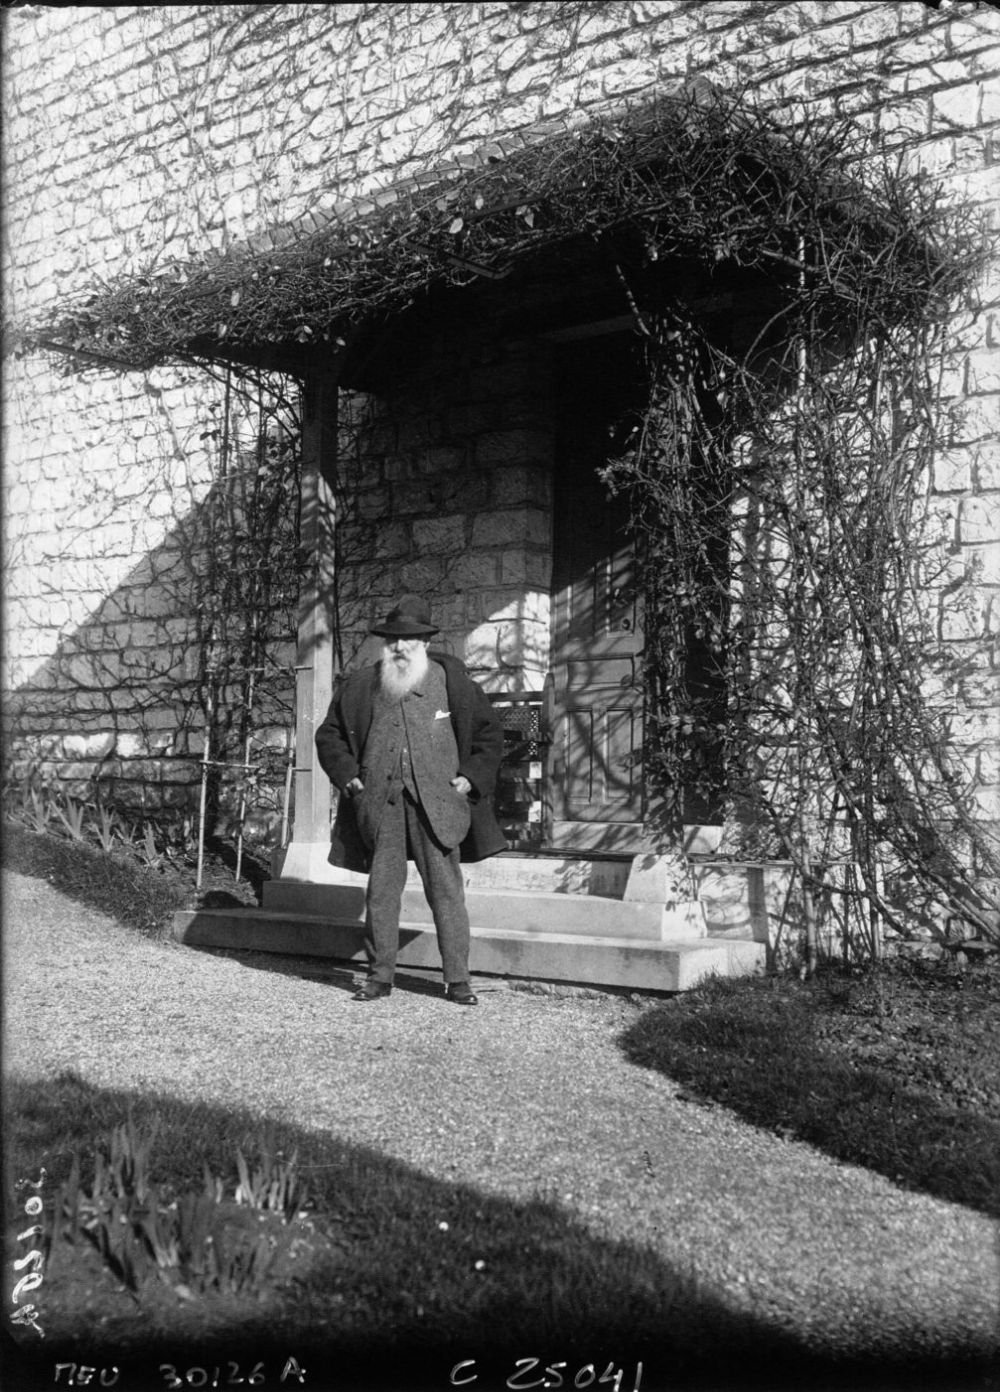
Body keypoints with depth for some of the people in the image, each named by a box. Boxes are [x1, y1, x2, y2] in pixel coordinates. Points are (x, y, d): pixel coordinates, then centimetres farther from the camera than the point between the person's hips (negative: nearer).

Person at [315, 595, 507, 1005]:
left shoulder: (452, 681, 6)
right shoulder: (359, 686, 10)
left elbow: (490, 733, 11)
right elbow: (329, 735, 20)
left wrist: (470, 778, 0)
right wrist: (347, 776, 6)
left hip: (436, 801, -1)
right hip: (379, 802, 2)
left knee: (447, 890, -2)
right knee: (381, 889, 3)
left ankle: (458, 981, 5)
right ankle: (379, 976, 13)